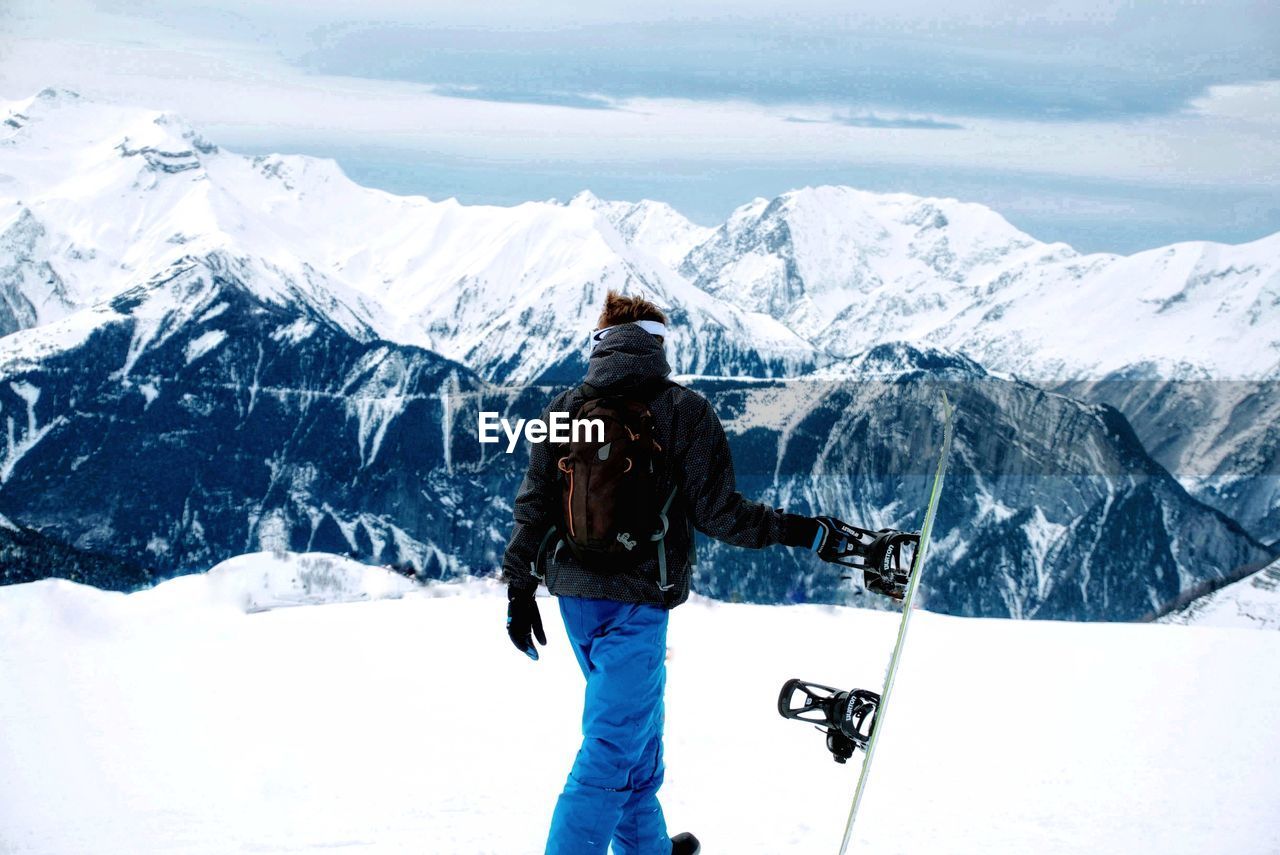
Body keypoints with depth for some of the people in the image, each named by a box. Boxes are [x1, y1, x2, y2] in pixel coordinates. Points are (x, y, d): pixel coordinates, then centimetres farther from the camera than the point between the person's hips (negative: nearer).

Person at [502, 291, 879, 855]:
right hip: (639, 597, -6)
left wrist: (520, 587, 12)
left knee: (635, 721, 24)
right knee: (614, 741, -4)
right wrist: (807, 532, -1)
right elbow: (717, 511, -10)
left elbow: (534, 505, 4)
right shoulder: (683, 411, -8)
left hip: (575, 594, 6)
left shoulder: (565, 409, 4)